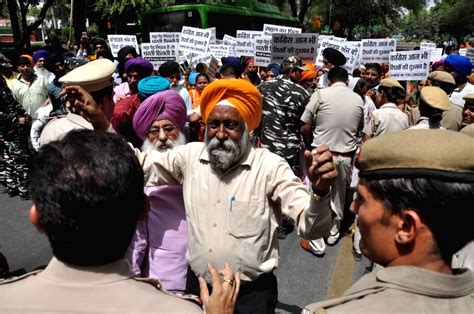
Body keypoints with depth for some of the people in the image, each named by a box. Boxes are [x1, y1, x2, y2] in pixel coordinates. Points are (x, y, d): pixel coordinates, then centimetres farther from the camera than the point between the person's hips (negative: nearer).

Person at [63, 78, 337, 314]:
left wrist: (320, 191, -41)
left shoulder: (270, 166, -16)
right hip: (197, 284, 3)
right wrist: (101, 123, -11)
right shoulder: (190, 156, -3)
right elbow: (141, 164, 1)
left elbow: (311, 228, -20)